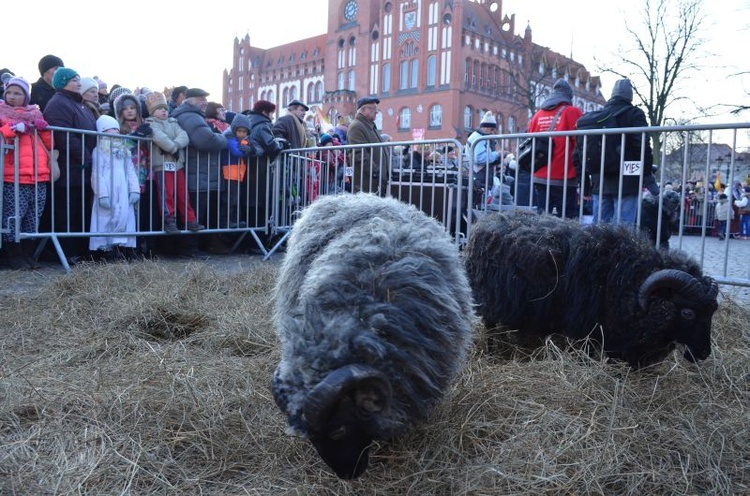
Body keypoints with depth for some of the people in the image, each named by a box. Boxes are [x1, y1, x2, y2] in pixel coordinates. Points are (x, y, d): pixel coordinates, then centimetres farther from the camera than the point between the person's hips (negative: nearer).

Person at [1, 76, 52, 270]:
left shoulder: (34, 114, 18)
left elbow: (49, 144, 16)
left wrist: (43, 128, -1)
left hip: (39, 177, 4)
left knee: (32, 219, 8)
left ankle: (27, 253, 17)